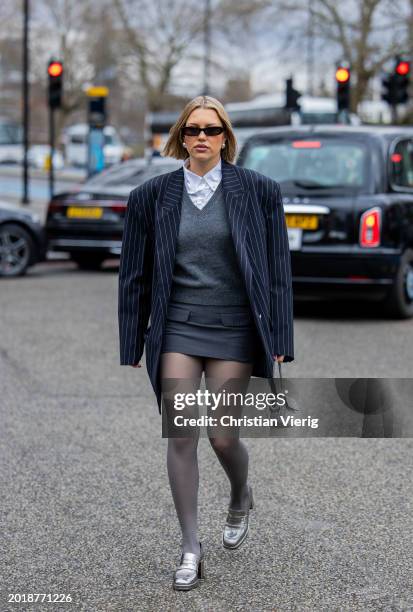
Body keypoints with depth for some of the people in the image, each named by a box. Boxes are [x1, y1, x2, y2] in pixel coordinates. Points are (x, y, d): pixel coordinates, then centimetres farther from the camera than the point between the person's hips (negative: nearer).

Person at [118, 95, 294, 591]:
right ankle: (190, 548, 11)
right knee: (180, 436, -2)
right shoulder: (152, 195, 3)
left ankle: (240, 497, 34)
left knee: (222, 436, -2)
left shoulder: (258, 191, 0)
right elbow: (134, 274, 8)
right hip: (176, 328, 1)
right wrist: (132, 342, 6)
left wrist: (278, 340, -2)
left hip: (233, 330, -1)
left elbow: (277, 268, 1)